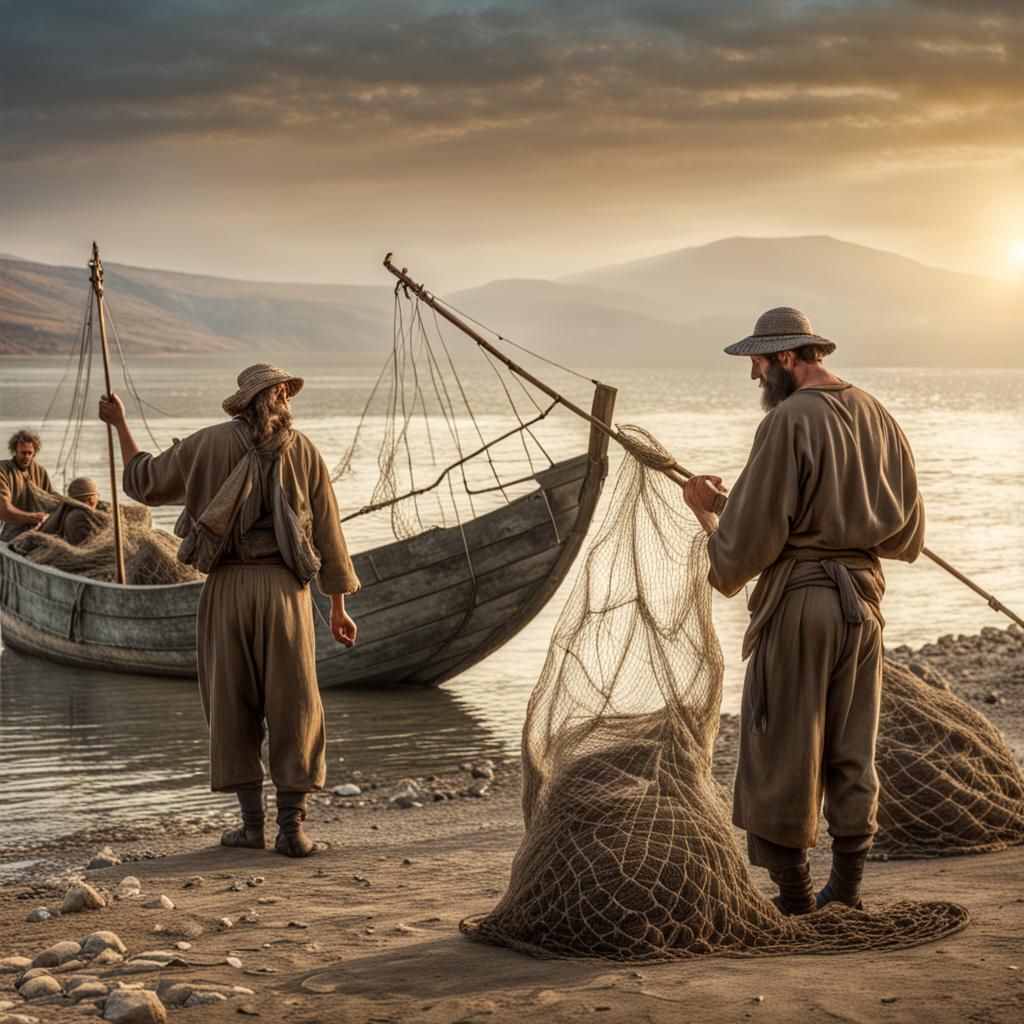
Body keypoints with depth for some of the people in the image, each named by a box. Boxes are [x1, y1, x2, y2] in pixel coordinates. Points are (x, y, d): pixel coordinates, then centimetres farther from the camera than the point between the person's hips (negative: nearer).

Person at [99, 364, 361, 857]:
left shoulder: (210, 443, 4)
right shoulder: (303, 450, 4)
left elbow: (144, 480, 14)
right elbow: (327, 534, 6)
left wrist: (120, 425, 28)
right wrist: (338, 606, 13)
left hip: (227, 586, 1)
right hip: (285, 587, -1)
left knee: (232, 704, 9)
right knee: (293, 707, 3)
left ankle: (252, 822, 10)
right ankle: (292, 827, 0)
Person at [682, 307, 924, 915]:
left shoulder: (790, 422, -14)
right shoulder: (877, 417, 9)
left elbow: (750, 538, -14)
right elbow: (909, 535, 14)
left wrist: (706, 511, 4)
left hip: (800, 596, -7)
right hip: (864, 596, 7)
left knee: (782, 755, 3)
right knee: (852, 755, 14)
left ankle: (794, 899, 7)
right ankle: (847, 892, 19)